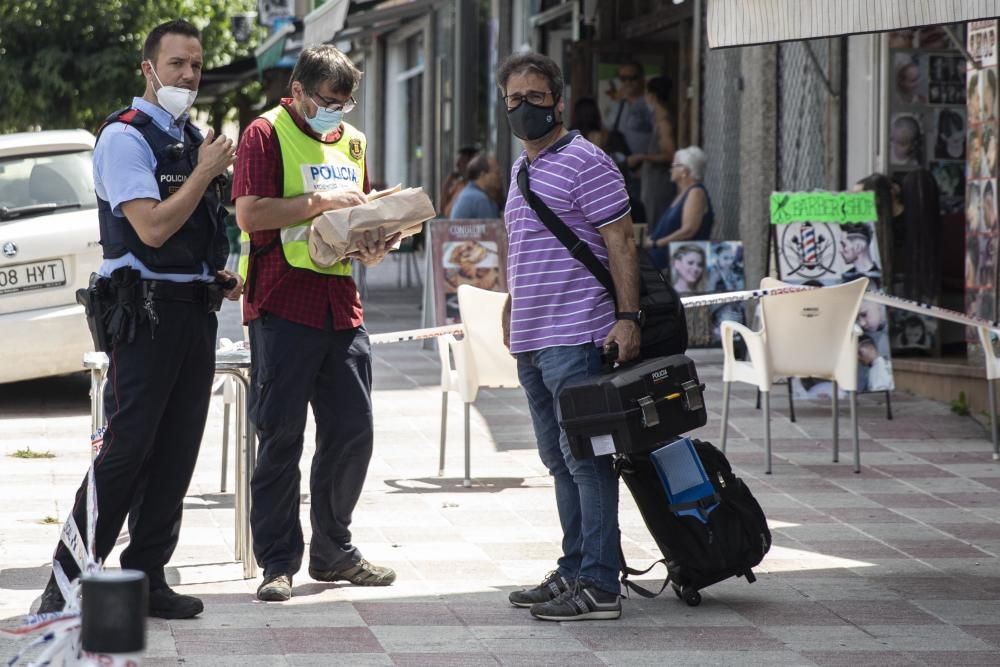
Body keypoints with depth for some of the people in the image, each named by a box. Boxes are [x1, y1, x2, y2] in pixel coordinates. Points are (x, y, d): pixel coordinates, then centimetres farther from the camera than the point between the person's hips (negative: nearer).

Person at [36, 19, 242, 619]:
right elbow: (152, 227, -19)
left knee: (176, 455, 8)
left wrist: (220, 277, 13)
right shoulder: (125, 136, -9)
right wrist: (207, 171, -12)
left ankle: (147, 577, 14)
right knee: (126, 451, -10)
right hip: (147, 312, -8)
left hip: (196, 309, 8)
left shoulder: (193, 139, 17)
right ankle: (67, 586, -6)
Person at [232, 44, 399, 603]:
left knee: (353, 431, 7)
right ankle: (278, 562, 1)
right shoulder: (267, 134, -3)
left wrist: (373, 243, 6)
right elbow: (250, 214, -14)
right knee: (281, 437, -4)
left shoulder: (353, 141, 19)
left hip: (341, 303, 7)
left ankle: (334, 551, 20)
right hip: (283, 303, -7)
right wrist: (320, 201, -18)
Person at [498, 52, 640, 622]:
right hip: (531, 340, 10)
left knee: (585, 458, -10)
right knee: (559, 460, 13)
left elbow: (620, 242, -13)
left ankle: (599, 585, -10)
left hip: (576, 338, -10)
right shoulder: (521, 170, 19)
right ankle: (574, 570, 19)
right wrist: (513, 313, 24)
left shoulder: (584, 163, -8)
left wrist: (628, 316, -20)